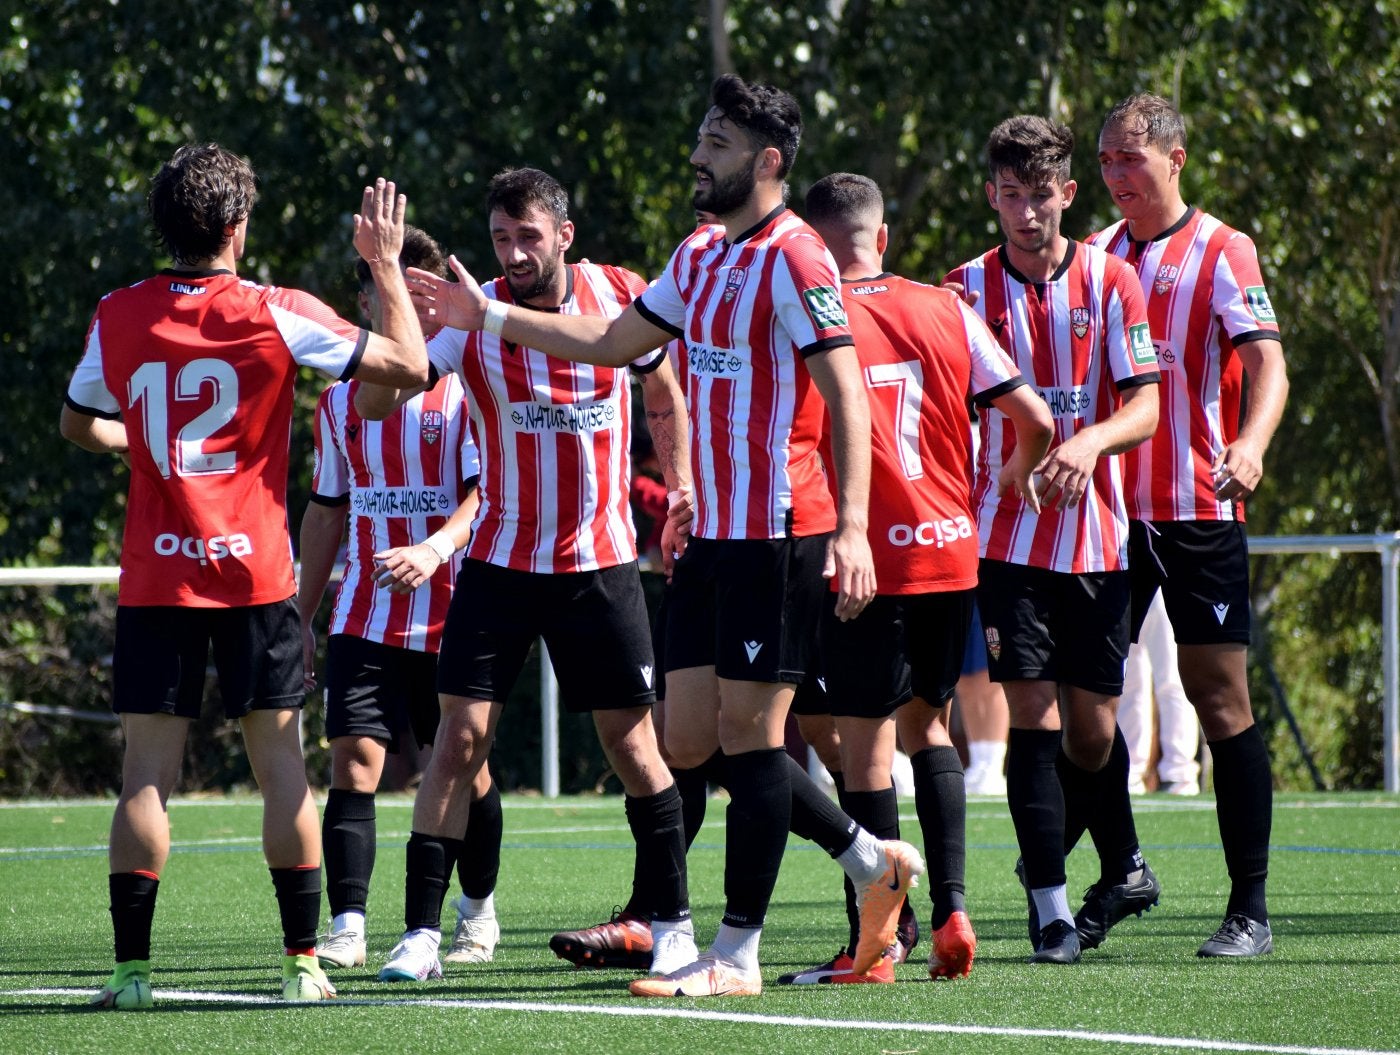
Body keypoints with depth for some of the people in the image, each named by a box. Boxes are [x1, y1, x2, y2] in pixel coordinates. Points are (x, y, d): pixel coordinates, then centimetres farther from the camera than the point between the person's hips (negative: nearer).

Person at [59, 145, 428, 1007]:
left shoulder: (118, 319, 2)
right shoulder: (277, 315, -6)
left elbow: (78, 424, 19)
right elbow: (410, 365, -2)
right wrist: (388, 265, 9)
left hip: (155, 579, 1)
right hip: (254, 576, -1)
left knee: (148, 771, 0)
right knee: (282, 765, 5)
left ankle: (132, 968, -4)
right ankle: (303, 961, 5)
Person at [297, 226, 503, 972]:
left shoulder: (466, 389, -3)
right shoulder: (341, 400, 10)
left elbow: (485, 491, -12)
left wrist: (435, 550, -30)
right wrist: (304, 614, 16)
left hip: (454, 619, -3)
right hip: (364, 621, 3)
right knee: (353, 761, -9)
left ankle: (477, 913, 24)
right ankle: (347, 928, -11)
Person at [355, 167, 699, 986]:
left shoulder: (623, 299, -5)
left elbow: (665, 394, 14)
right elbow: (375, 401, -18)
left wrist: (680, 486, 8)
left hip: (601, 561, 0)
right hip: (500, 559, 0)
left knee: (631, 737, 2)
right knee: (461, 735, -7)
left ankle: (672, 920, 16)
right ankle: (422, 932, -3)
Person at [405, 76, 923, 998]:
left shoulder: (793, 258, -12)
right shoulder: (700, 258, 15)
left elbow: (847, 395, -18)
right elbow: (610, 343, 26)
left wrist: (852, 526, -26)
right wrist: (488, 316, 25)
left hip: (775, 535, -9)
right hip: (713, 538, 9)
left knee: (748, 732, -5)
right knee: (690, 739, 9)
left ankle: (738, 956, 1)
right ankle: (873, 862, 20)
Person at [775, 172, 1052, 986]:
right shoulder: (946, 310, 5)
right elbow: (1036, 421, 6)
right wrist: (1020, 471, 27)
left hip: (864, 559, -4)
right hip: (952, 551, 4)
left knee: (866, 744, -2)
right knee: (929, 726, 19)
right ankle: (952, 908, 7)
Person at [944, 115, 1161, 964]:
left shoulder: (1110, 280, 2)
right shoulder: (967, 288, 2)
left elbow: (1145, 408, -3)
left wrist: (1091, 441, -23)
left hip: (1096, 536, 1)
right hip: (1005, 536, 0)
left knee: (1092, 725, 6)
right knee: (1033, 712, -9)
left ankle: (1122, 866, 30)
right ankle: (1050, 905, -4)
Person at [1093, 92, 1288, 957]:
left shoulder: (1221, 253, -5)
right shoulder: (1098, 256, 12)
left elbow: (1268, 365, -15)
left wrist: (1250, 445, -33)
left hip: (1199, 511, -5)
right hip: (1108, 510, 5)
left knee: (1221, 699, -5)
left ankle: (1251, 909, -2)